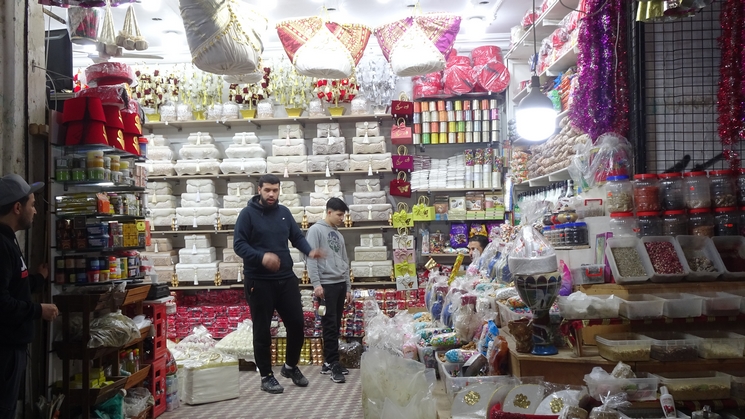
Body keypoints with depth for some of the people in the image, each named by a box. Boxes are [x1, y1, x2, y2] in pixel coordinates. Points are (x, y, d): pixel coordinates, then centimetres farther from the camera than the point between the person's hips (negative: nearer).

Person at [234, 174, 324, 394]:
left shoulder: (284, 212, 9)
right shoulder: (248, 214, -6)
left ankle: (291, 366, 32)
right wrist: (261, 256, -28)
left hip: (286, 279, 5)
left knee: (297, 324, 10)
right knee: (262, 330, 4)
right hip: (259, 282, -5)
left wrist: (309, 251, -11)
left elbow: (297, 236, 10)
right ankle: (266, 376, 20)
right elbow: (238, 244, -12)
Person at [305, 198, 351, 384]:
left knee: (336, 326, 9)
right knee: (330, 326, -6)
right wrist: (316, 284, -18)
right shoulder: (316, 230, -3)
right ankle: (333, 364, -1)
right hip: (326, 285, -7)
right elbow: (311, 258, -11)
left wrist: (348, 287, 18)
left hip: (340, 285, 7)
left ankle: (329, 362, 17)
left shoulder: (339, 235, 20)